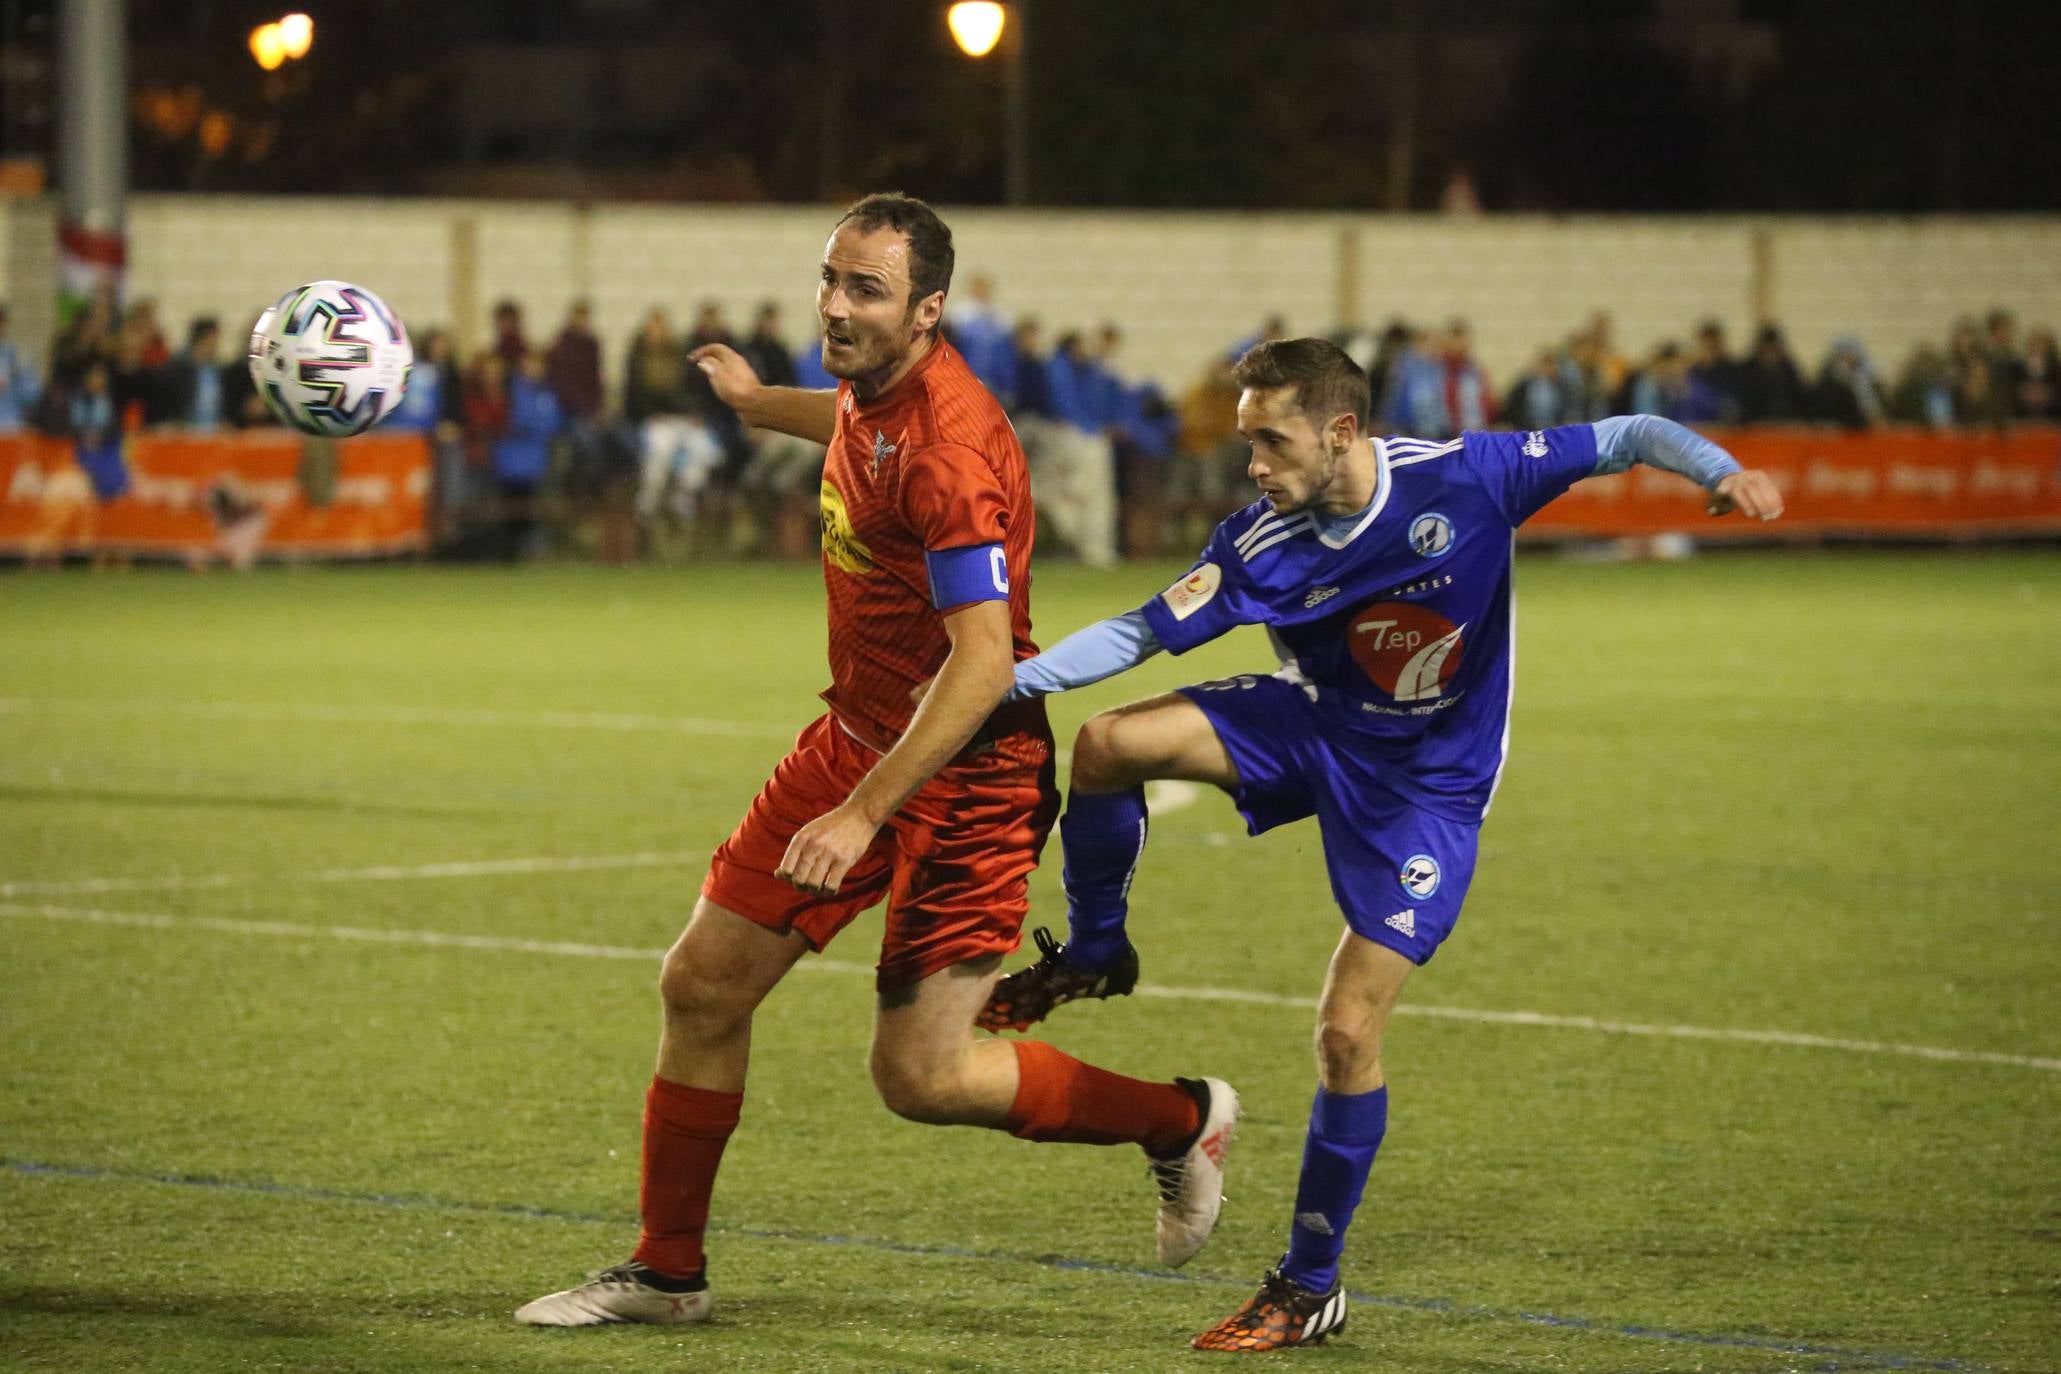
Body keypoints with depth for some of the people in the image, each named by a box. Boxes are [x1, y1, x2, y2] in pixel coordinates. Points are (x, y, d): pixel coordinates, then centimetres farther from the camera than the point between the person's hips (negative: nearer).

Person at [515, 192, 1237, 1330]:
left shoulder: (946, 449, -27)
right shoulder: (875, 388, 1)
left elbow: (983, 662, -30)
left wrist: (864, 813, -34)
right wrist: (757, 403, 49)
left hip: (960, 777, -9)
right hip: (855, 740, 9)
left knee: (919, 1080, -7)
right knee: (702, 983, 6)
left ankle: (1184, 1120, 16)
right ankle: (667, 1272, 20)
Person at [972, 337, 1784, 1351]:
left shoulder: (1466, 479, -23)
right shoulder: (1262, 545, -15)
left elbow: (1624, 438, -16)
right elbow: (1139, 634, -10)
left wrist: (1719, 470, -34)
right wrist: (1008, 679, -22)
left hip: (1426, 789, -3)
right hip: (1309, 728, 3)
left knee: (1347, 1031, -11)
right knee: (1107, 745, -20)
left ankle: (1312, 1286, 6)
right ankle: (1092, 954, 9)